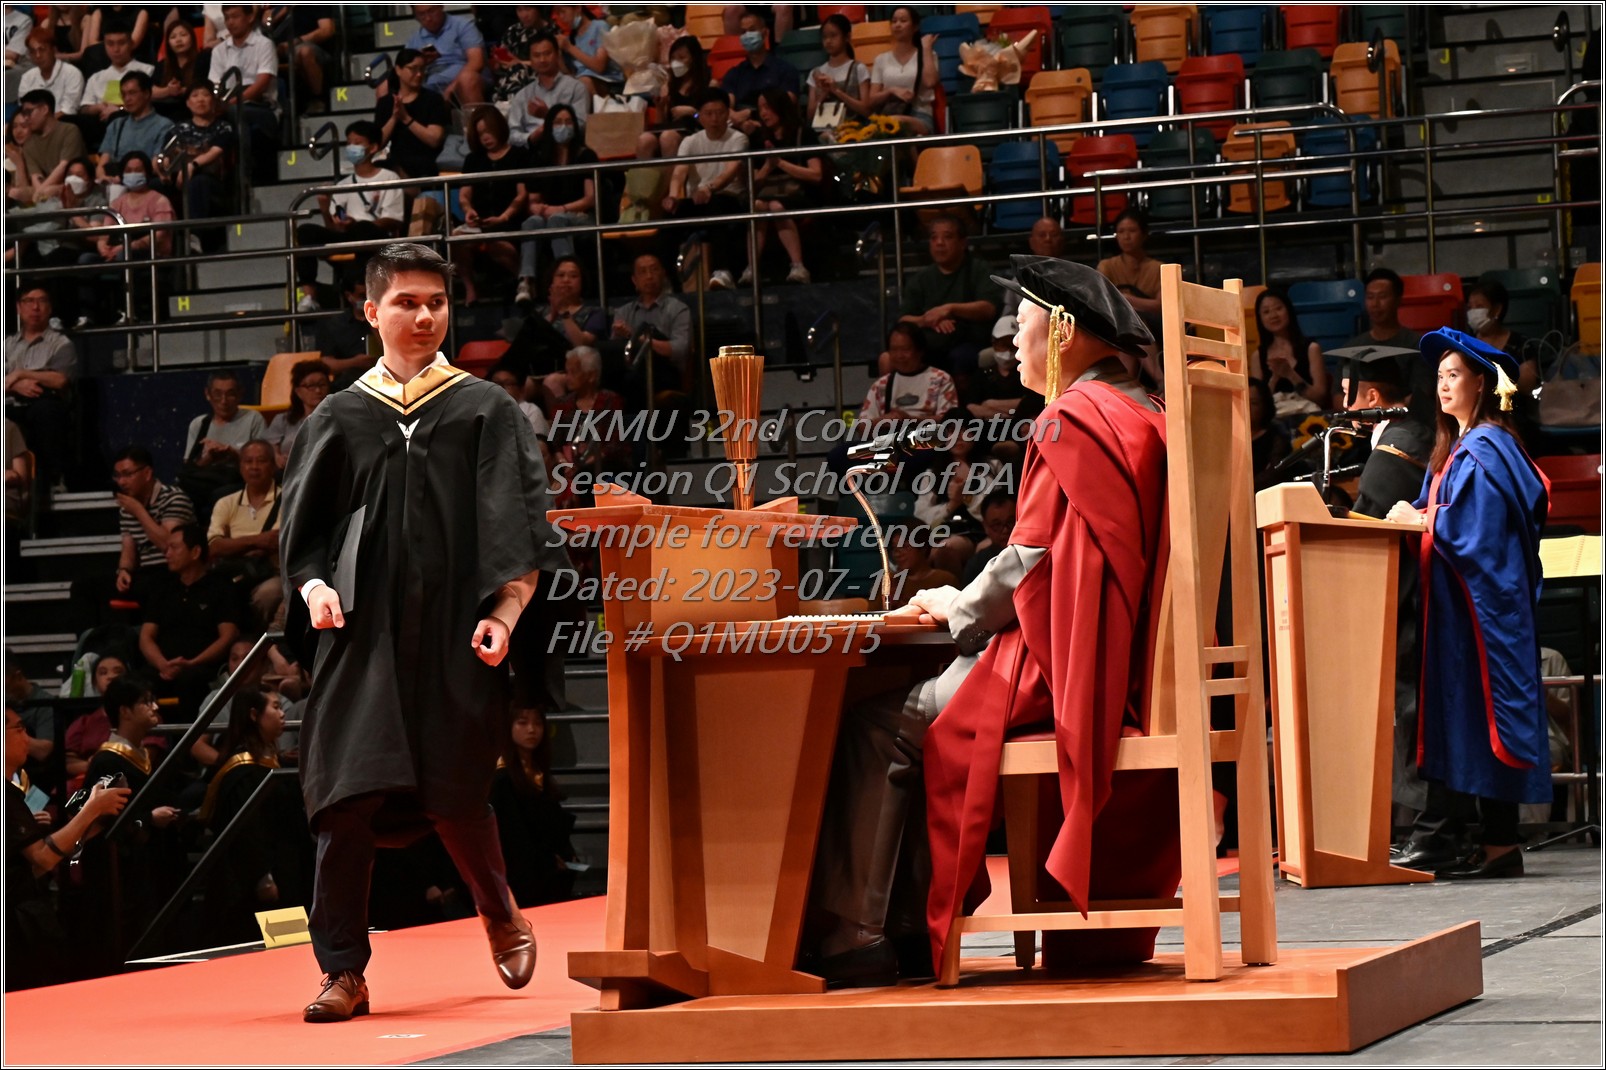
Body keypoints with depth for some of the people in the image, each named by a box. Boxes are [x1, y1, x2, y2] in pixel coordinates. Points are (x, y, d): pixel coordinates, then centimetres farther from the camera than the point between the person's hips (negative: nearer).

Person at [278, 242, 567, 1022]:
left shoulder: (487, 413, 7)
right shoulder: (339, 420, 12)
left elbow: (519, 528, 1)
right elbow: (301, 528, 11)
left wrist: (503, 611, -13)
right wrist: (313, 585, -9)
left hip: (454, 637, -1)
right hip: (362, 636, 1)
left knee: (455, 800, -2)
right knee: (349, 796, -8)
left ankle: (500, 912, 29)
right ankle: (344, 971, -3)